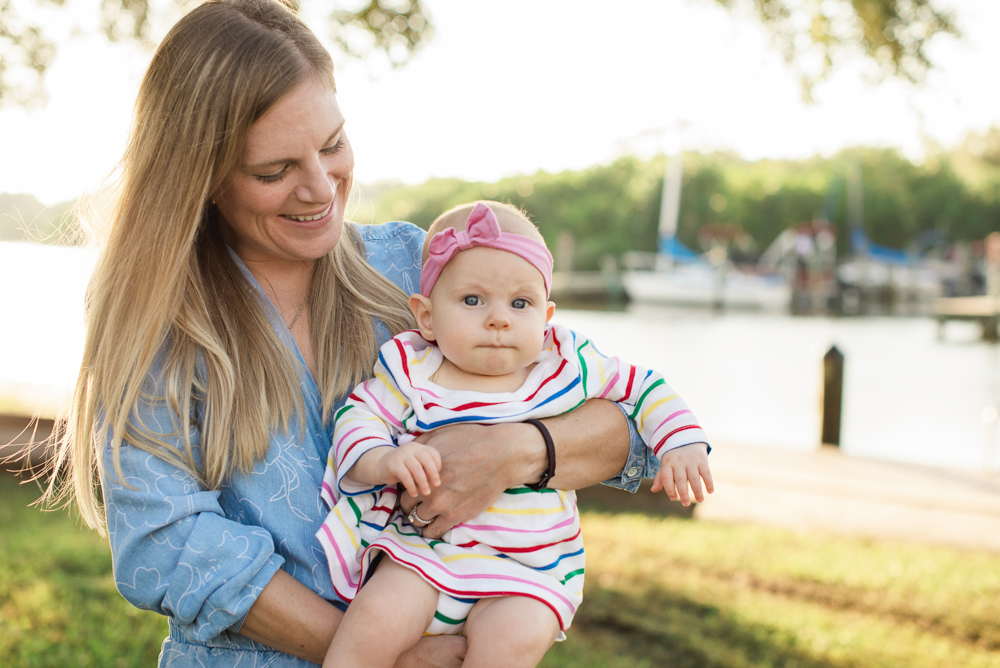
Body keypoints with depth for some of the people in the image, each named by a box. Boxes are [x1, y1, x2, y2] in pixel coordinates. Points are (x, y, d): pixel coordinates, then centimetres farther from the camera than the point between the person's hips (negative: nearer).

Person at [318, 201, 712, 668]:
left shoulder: (567, 366, 2)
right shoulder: (410, 373, -2)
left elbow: (644, 388, 12)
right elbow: (357, 418, -3)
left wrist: (682, 443, -3)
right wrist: (384, 460, -23)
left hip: (529, 571, 0)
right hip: (425, 551, 0)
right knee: (376, 618, -26)